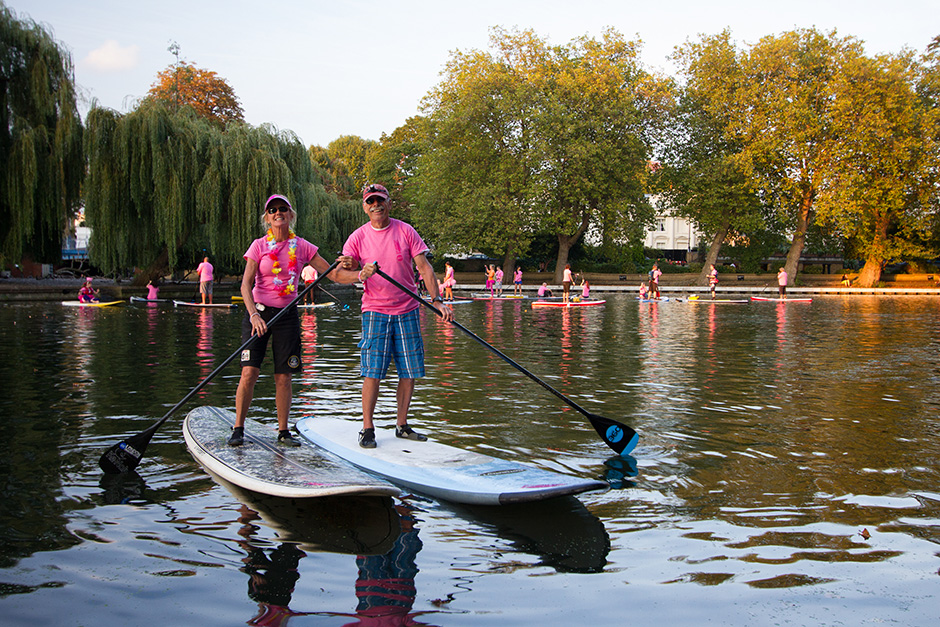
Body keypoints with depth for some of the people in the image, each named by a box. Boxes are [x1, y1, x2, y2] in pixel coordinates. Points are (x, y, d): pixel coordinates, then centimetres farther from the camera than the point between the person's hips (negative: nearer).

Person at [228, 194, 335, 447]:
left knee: (283, 376, 2)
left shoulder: (301, 246, 4)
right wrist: (254, 315, -25)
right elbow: (246, 285, -10)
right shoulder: (259, 245, -2)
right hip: (259, 312, -2)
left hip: (287, 315, 2)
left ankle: (283, 431, 12)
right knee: (250, 372, -10)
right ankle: (238, 429, 2)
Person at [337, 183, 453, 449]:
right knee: (372, 372, -8)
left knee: (410, 372, 4)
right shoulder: (358, 237, 0)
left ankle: (402, 424, 17)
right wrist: (360, 274, -26)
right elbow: (340, 274, -5)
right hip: (375, 311, -2)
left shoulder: (405, 231, 2)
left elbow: (424, 267, 1)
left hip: (407, 311, 2)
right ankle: (367, 427, 4)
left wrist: (437, 300, -9)